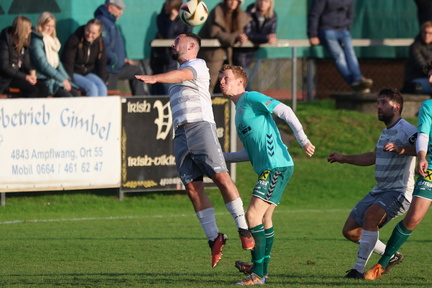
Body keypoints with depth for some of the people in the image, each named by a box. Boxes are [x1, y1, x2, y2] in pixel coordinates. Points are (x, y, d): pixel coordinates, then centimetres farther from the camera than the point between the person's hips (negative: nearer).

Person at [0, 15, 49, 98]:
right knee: (33, 90, -27)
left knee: (43, 88, -13)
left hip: (20, 74, 7)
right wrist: (25, 77, -21)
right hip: (7, 78, -7)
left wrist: (31, 72, -10)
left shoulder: (24, 42, 9)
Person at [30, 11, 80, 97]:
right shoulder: (37, 41, -7)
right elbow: (43, 65, -14)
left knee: (76, 94, -16)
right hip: (44, 79, -8)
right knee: (67, 96, -27)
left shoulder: (53, 41, 20)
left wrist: (66, 79, 2)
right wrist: (62, 79, -15)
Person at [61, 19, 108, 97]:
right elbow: (67, 63, -13)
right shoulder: (74, 40, -14)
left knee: (103, 88, -25)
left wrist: (103, 81, 1)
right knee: (92, 88, -30)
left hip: (89, 73, 5)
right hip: (74, 73, -5)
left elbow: (102, 65, 10)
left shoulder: (100, 43, 2)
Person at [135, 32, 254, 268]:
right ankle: (214, 237, -3)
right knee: (192, 187, -5)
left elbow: (182, 75, -16)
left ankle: (243, 228, -14)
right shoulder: (179, 72, 31)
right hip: (181, 133, 7)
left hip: (200, 126, -7)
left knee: (220, 176, -18)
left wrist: (155, 78, -32)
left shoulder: (197, 65, 5)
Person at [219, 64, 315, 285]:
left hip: (276, 166, -10)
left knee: (253, 215, -13)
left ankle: (257, 274, -10)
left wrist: (303, 140, -18)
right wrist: (221, 157, 24)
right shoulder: (239, 112, 22)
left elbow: (284, 111, -12)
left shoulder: (251, 98, -5)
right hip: (267, 168, 10)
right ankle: (262, 269, 26)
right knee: (264, 219, 16)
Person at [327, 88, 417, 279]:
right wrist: (344, 159, 37)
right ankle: (391, 256, 21)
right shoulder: (386, 132, 18)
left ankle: (359, 269, -30)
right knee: (350, 231, 7)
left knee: (371, 215, -35)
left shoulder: (406, 130, -12)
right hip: (379, 191, 10)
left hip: (398, 191, -10)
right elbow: (373, 157, 34)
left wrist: (400, 149, -47)